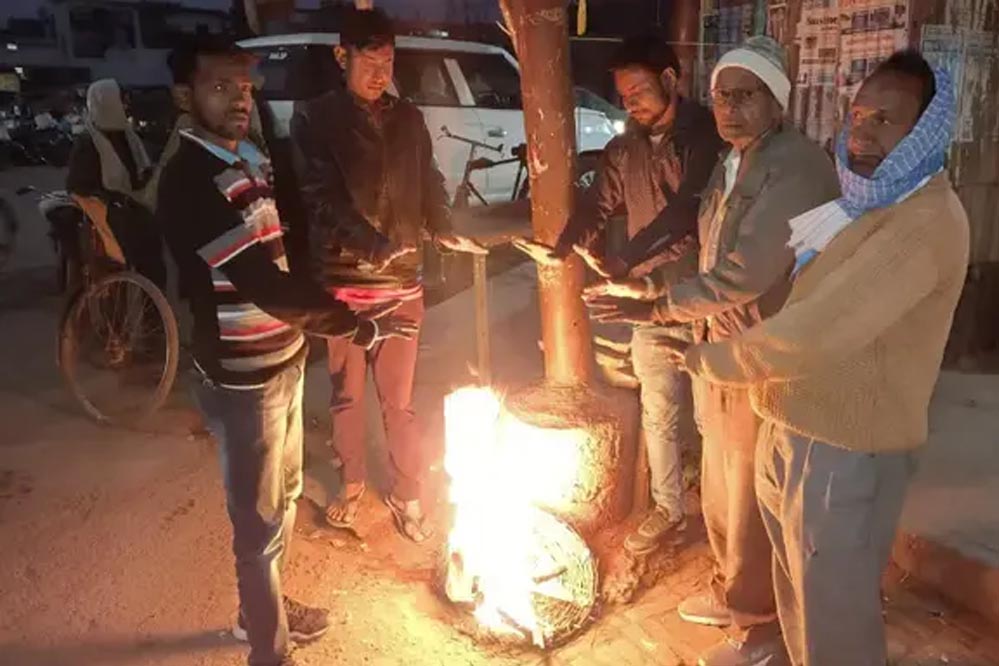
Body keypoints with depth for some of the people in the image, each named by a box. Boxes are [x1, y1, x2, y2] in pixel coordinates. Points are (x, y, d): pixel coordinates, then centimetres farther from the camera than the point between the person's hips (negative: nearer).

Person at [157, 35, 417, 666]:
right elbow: (261, 282, -28)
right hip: (244, 376, -9)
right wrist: (358, 326, -24)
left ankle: (264, 606, 46)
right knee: (261, 519, 7)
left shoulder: (247, 161, 9)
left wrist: (333, 302, 3)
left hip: (281, 359, 9)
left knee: (284, 497, 24)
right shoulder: (191, 180, -21)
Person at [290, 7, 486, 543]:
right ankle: (351, 483, 33)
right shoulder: (314, 120, -3)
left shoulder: (409, 120, 9)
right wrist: (375, 244, -28)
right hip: (343, 281, -2)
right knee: (347, 393, 13)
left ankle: (407, 493, 25)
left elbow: (429, 185, 13)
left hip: (401, 281, 2)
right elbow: (324, 200, -13)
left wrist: (443, 231, -7)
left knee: (399, 398, 10)